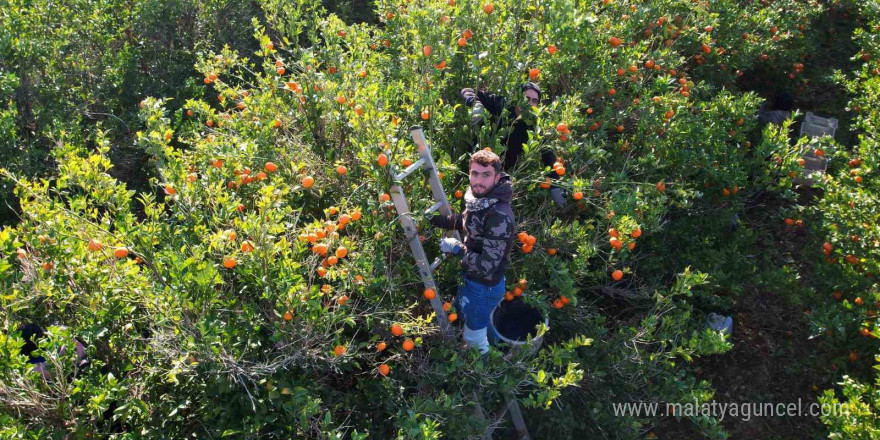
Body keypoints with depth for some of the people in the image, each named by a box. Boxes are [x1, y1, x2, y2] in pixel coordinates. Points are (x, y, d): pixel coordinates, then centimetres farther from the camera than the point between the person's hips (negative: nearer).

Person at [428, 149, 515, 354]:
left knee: (474, 338, 14)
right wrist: (433, 219, 5)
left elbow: (486, 266, -33)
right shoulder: (478, 197, -8)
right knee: (461, 313, 34)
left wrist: (456, 248, -22)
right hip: (470, 277, 9)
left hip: (484, 286, -9)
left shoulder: (500, 217, -35)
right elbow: (464, 221, 15)